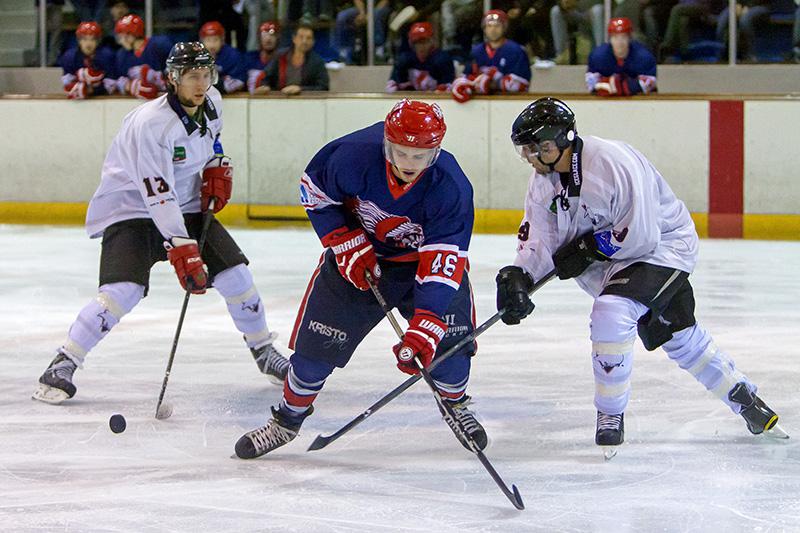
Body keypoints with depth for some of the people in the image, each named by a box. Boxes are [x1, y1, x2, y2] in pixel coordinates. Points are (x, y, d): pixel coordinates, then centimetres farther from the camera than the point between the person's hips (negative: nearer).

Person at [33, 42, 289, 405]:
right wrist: (182, 252, -38)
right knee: (123, 291, -25)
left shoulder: (211, 103, -6)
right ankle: (63, 365, -14)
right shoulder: (152, 123, -29)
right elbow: (157, 195, -33)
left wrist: (218, 167, 6)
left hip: (185, 204, 7)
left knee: (235, 274, 0)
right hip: (131, 208, -7)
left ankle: (264, 351, 22)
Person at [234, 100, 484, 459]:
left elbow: (442, 262, -35)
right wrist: (346, 244, -18)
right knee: (318, 339, -2)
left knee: (449, 334, -11)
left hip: (421, 256, 0)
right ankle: (287, 419, 20)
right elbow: (314, 190, -10)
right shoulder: (354, 154, -31)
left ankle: (455, 404, 22)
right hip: (358, 252, 0)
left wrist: (424, 326, -44)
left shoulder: (451, 187, -32)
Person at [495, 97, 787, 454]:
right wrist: (518, 277, -21)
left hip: (663, 246, -8)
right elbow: (540, 236, -4)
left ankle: (611, 417, -14)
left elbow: (639, 233, -30)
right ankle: (744, 400, 31)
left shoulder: (612, 163, -30)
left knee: (611, 312, -28)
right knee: (680, 339, 14)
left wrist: (587, 249, -24)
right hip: (610, 257, 8)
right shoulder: (545, 180, -5)